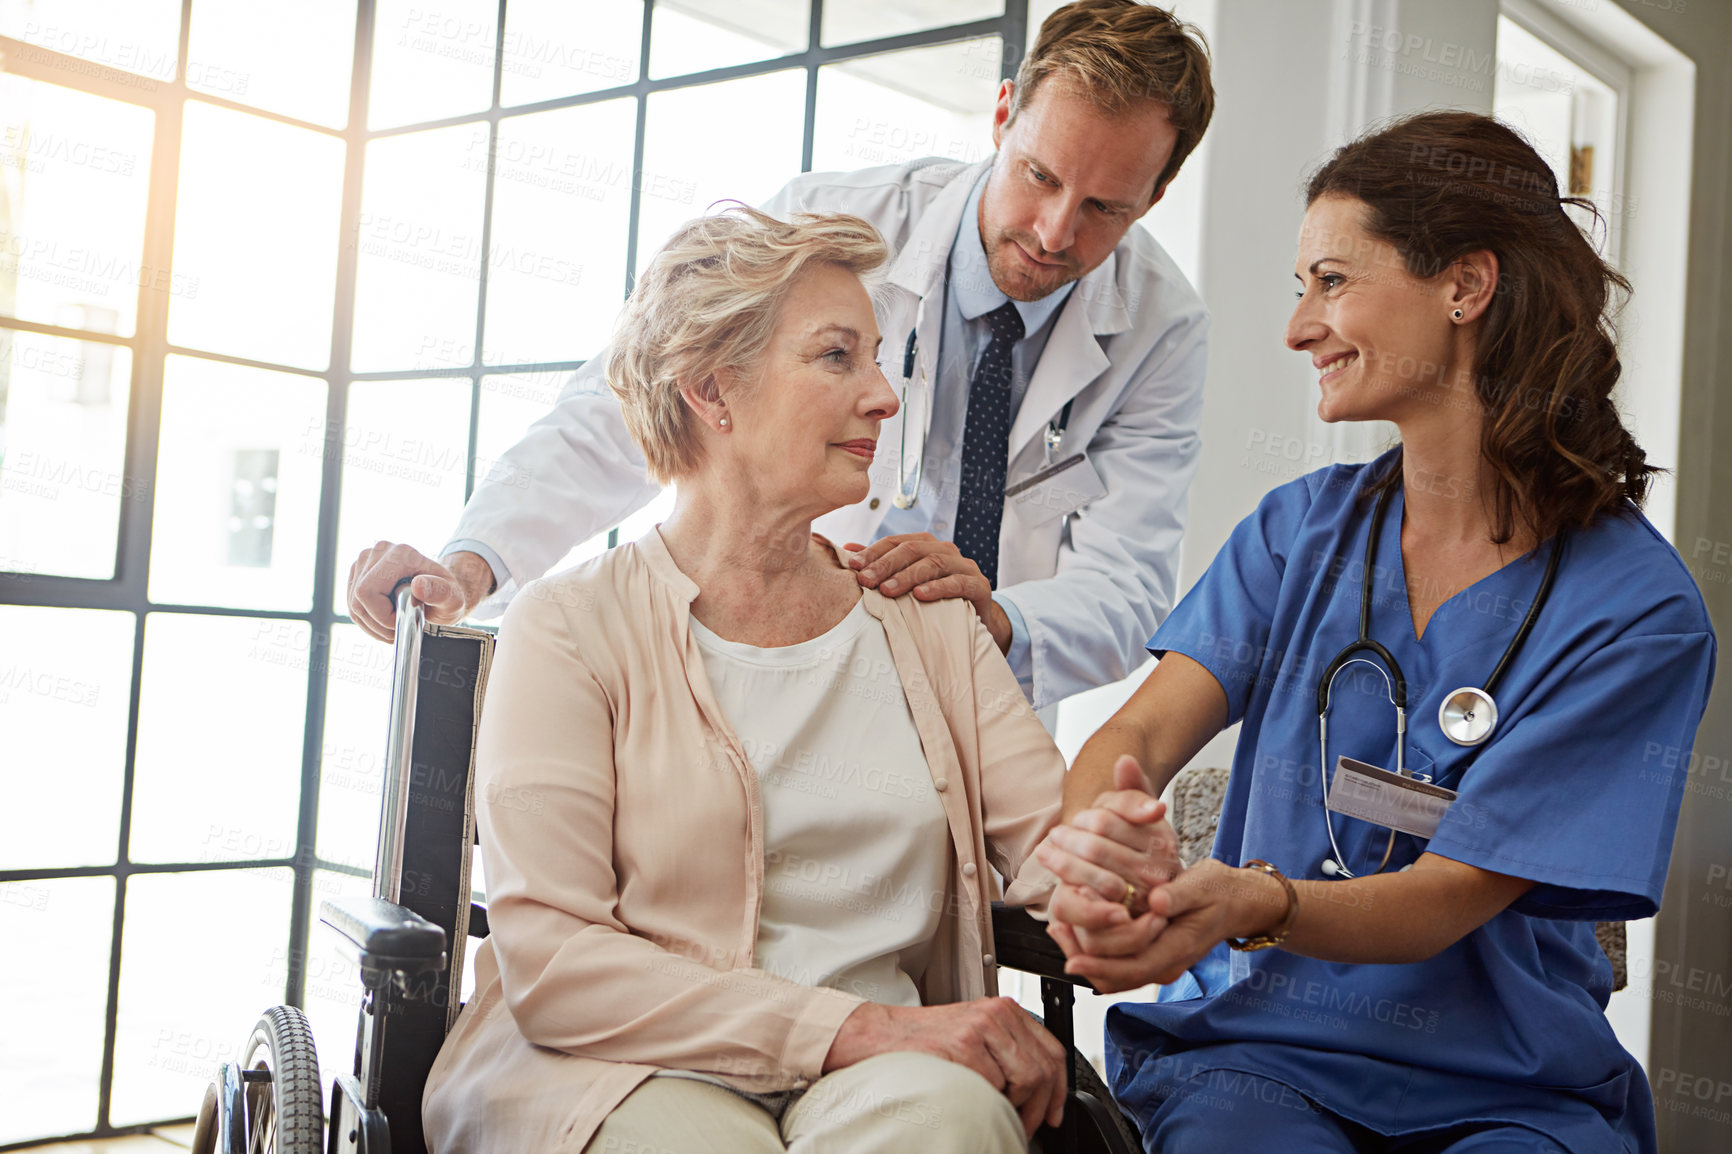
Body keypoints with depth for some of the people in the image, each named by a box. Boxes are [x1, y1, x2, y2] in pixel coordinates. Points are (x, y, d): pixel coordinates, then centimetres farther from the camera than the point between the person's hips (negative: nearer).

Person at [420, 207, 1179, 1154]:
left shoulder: (929, 624, 16)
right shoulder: (573, 627, 0)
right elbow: (547, 958, -10)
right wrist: (857, 1025, -18)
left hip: (877, 1077, 3)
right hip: (621, 1075, -2)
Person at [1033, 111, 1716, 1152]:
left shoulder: (1639, 610, -8)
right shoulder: (1302, 530, 6)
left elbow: (1449, 898, -14)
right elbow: (1142, 731, -6)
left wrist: (1254, 902, -34)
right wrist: (1095, 838, -31)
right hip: (1255, 1044, 2)